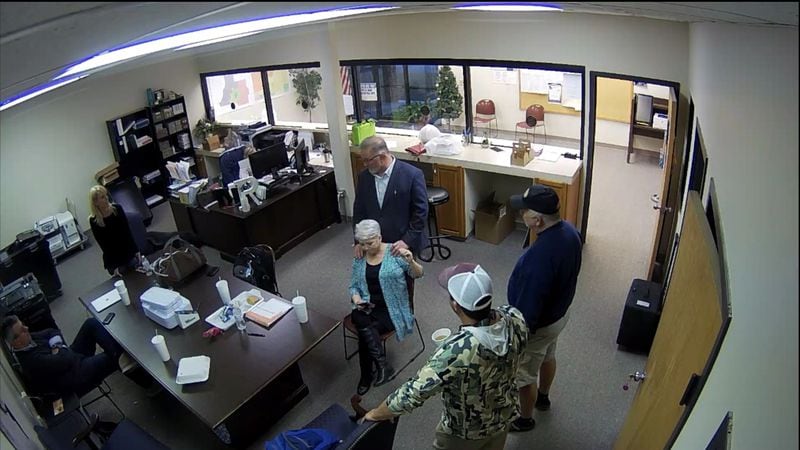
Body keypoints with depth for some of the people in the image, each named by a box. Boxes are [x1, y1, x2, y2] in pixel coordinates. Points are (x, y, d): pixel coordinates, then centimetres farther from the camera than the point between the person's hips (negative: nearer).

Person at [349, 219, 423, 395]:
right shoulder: (359, 258, 6)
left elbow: (418, 274, -11)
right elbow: (353, 285, 14)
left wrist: (411, 261, -33)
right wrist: (356, 298, -9)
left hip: (391, 309, -4)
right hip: (368, 307, 4)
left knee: (365, 331, -26)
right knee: (359, 319, -30)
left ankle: (366, 376, -7)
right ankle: (382, 364, -24)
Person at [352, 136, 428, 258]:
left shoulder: (412, 174, -14)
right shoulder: (364, 176, 1)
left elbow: (421, 211, -12)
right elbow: (359, 210, 7)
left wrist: (407, 241, -16)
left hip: (403, 245, -3)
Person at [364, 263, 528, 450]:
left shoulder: (457, 351, -43)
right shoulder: (514, 318, -26)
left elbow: (411, 394, -33)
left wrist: (374, 414, -16)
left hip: (466, 431, -4)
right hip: (504, 416, 4)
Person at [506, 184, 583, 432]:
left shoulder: (539, 256, -41)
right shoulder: (569, 230, -13)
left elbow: (529, 307, -31)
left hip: (539, 324, -8)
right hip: (560, 312, 8)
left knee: (524, 375, 18)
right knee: (547, 356, 33)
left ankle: (525, 419, 43)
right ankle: (543, 397, 59)